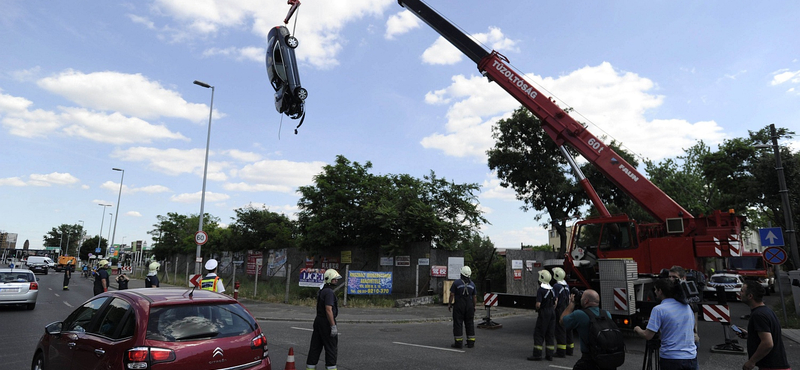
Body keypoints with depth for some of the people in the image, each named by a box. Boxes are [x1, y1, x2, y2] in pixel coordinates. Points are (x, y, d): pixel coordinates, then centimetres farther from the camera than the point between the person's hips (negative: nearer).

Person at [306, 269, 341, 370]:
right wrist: (333, 326, -21)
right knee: (331, 348, 1)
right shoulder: (329, 292, -16)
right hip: (326, 322, -10)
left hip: (318, 320, 10)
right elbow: (328, 310, -22)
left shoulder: (322, 291, 15)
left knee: (315, 347, 13)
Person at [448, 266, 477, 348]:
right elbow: (475, 297, 9)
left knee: (458, 324, 1)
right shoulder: (472, 284, 7)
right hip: (469, 306, 4)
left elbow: (452, 295, -7)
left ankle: (458, 342, 2)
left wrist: (449, 304, 3)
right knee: (470, 324, 10)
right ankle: (471, 342, 12)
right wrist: (474, 307, 17)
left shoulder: (456, 283, -7)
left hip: (459, 306, -4)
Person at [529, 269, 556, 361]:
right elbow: (555, 302, 13)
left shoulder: (540, 290, -17)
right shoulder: (552, 290, 8)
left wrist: (537, 309, -2)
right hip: (552, 313, 8)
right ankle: (549, 355, 15)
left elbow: (538, 304, -22)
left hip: (543, 313, -8)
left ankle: (537, 354, -3)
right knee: (550, 334, 12)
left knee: (538, 334, -2)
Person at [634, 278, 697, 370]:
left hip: (671, 359, -6)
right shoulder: (687, 306, 5)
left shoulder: (659, 310, -14)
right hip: (691, 358, 6)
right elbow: (692, 328, 20)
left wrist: (638, 329, 6)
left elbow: (647, 336, -15)